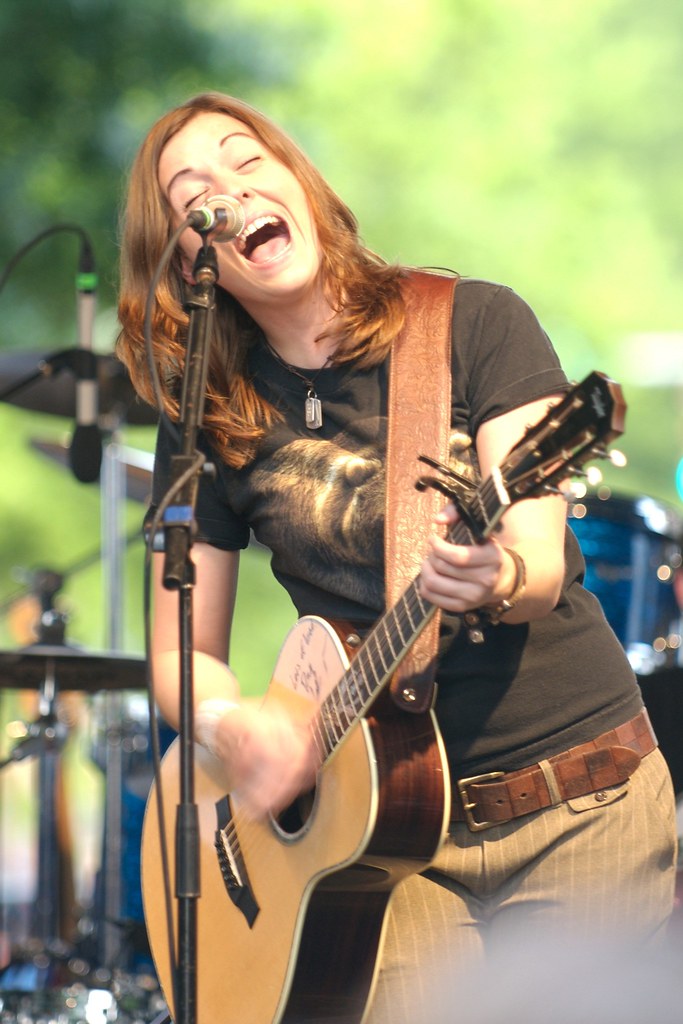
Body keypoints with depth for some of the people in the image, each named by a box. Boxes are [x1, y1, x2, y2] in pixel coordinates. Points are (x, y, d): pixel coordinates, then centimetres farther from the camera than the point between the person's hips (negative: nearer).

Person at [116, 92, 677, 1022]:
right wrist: (233, 728, -13)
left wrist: (497, 578, -36)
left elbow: (543, 566, -12)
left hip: (581, 804, -1)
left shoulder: (473, 323, -3)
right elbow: (182, 650, 9)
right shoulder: (206, 423, 3)